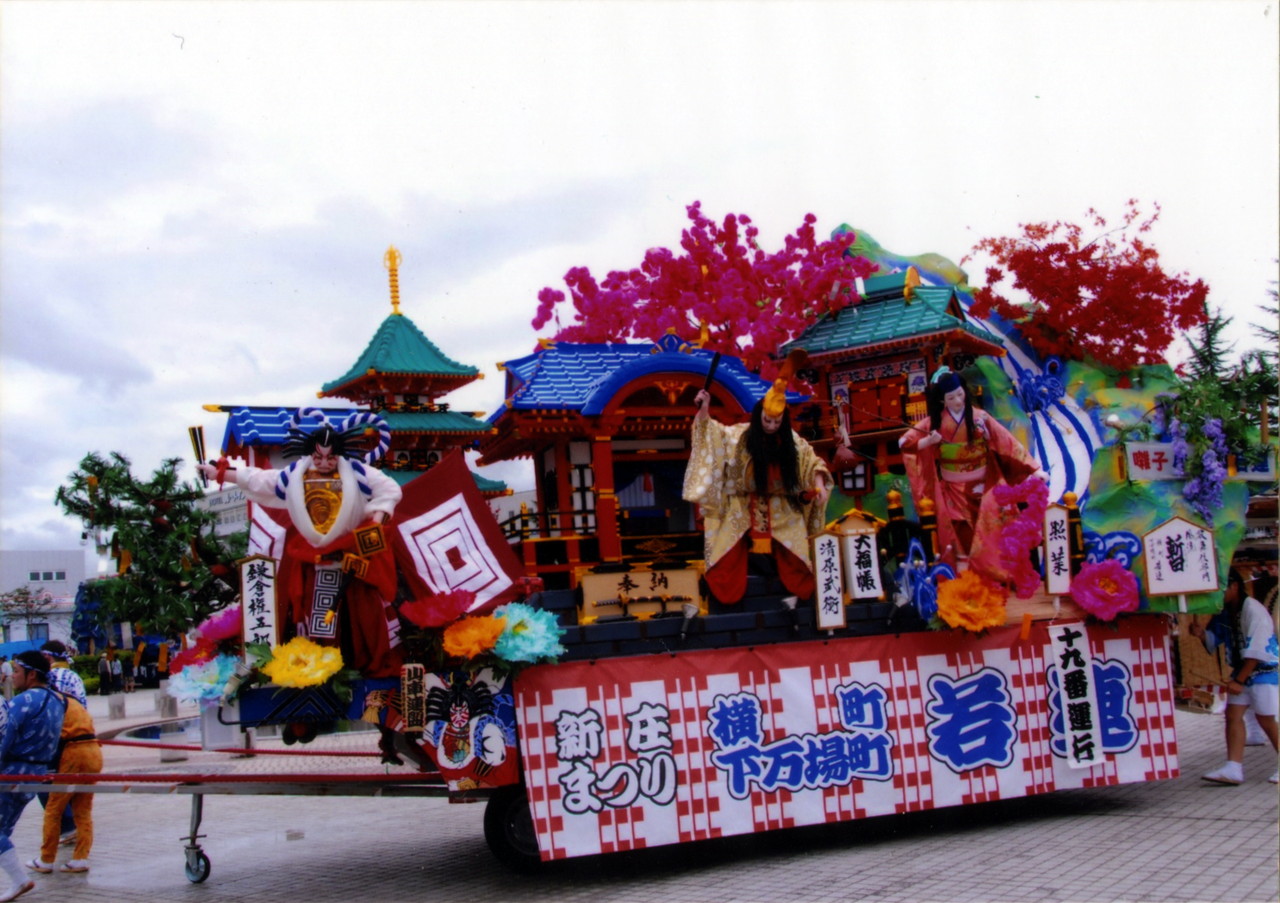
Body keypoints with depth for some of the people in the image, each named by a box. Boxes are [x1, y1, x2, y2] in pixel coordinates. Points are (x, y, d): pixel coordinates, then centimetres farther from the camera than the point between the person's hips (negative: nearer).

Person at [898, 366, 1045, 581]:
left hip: (982, 485, -1)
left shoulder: (979, 417, -3)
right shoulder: (934, 422, 0)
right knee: (963, 536, -4)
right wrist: (929, 441, -16)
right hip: (953, 490, 1)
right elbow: (905, 443, 1)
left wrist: (1033, 468, -10)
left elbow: (1007, 442, -5)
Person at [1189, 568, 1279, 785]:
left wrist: (1239, 681, -22)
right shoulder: (1224, 612, 3)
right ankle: (1233, 768, -4)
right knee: (1233, 714, -2)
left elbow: (1256, 651, -23)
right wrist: (1202, 634, -12)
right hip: (1241, 670, 8)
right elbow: (1214, 640, 11)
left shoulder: (1253, 611, -21)